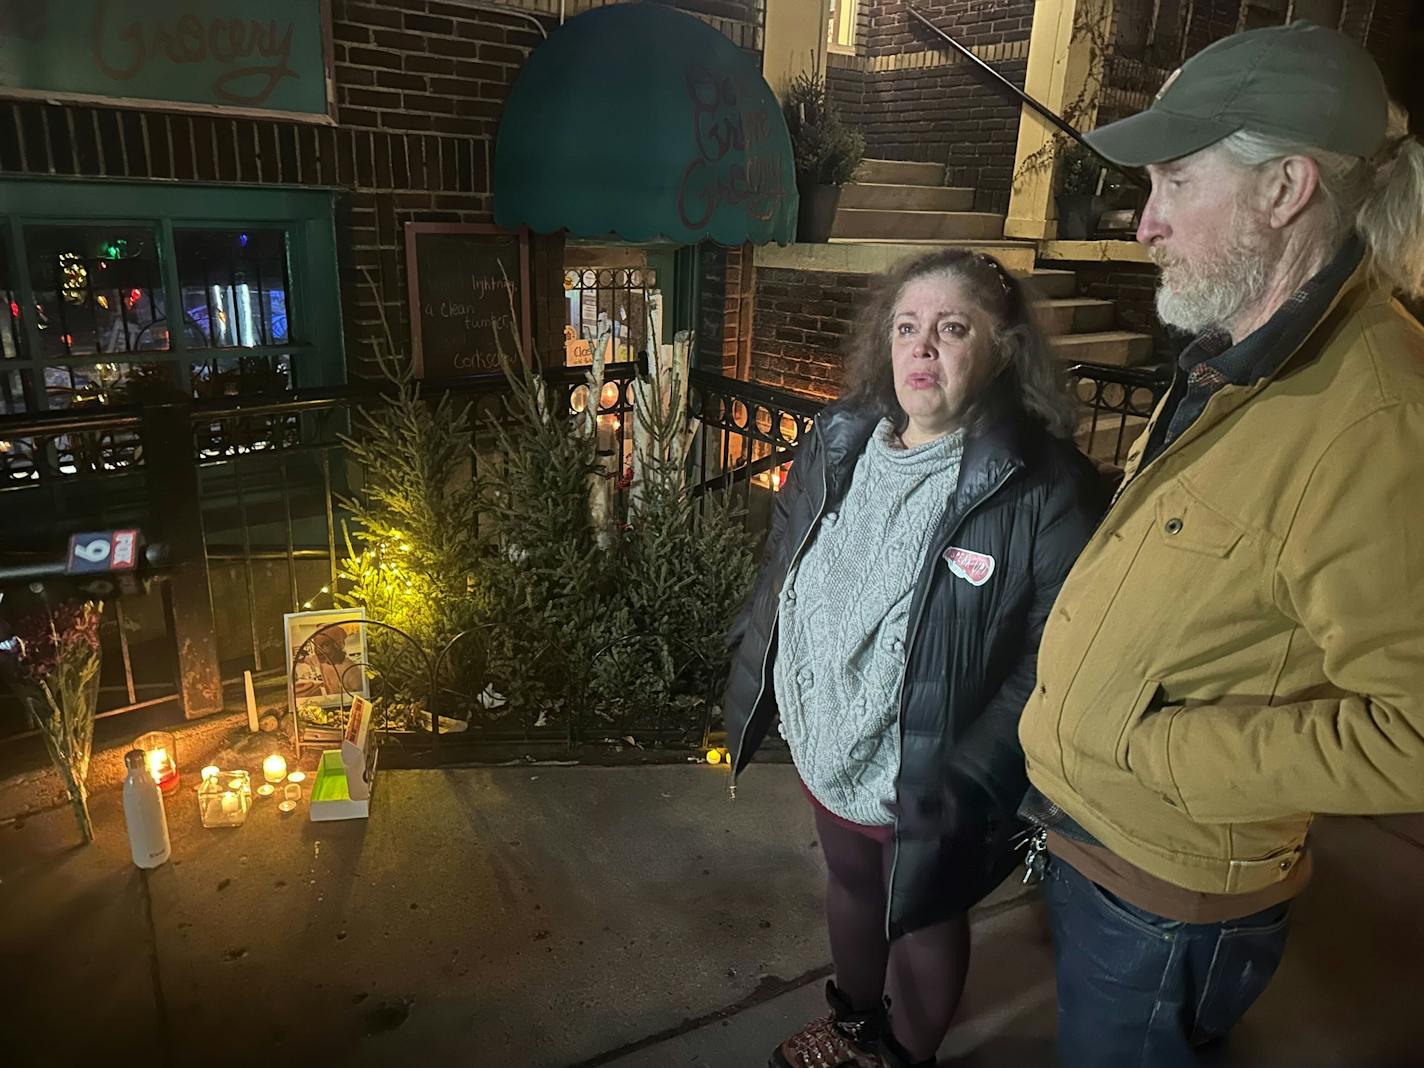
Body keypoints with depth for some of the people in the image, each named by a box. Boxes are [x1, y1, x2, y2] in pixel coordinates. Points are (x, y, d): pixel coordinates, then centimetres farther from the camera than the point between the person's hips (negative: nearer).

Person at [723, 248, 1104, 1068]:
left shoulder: (1045, 489, -23)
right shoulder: (840, 445, -5)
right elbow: (783, 567, 6)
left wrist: (965, 784, -22)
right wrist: (753, 691, 8)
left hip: (927, 783, -5)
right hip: (827, 750, 5)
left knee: (923, 920, 22)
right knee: (849, 886, 29)